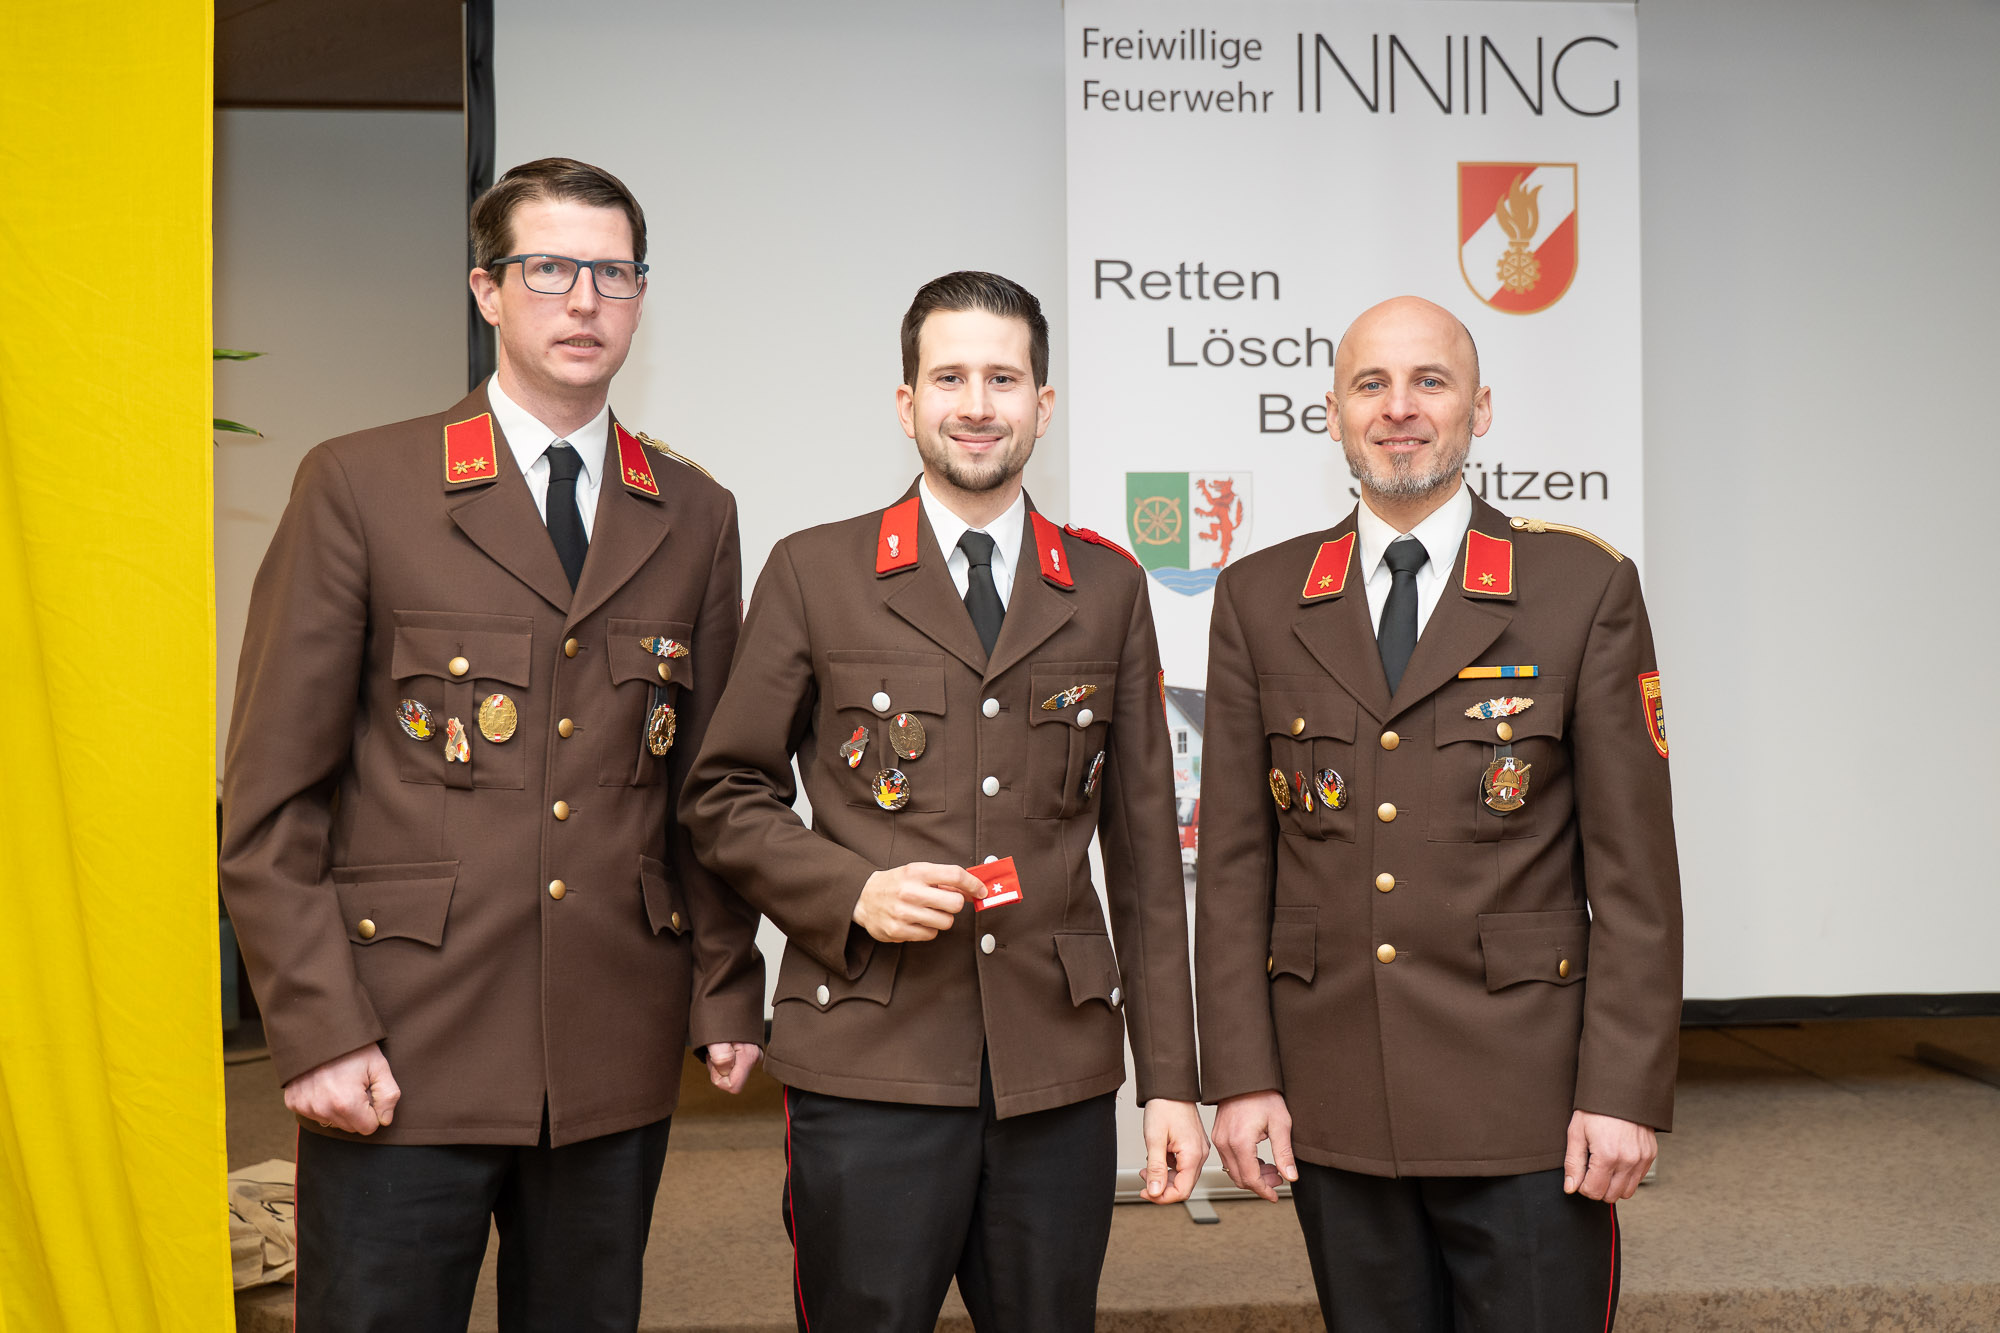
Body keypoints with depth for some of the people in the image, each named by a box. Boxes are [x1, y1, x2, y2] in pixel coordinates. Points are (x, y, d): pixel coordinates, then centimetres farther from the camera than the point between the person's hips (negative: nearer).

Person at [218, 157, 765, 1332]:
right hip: (401, 1056, -3)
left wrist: (728, 993, 7)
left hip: (617, 1054, 3)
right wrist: (318, 1029, -9)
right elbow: (271, 799, -3)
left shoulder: (695, 516, 9)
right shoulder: (358, 487, -1)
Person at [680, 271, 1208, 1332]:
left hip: (1060, 1071, 2)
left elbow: (1144, 846, 9)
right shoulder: (814, 572, 3)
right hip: (869, 1063, -2)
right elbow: (722, 796, 6)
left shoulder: (1109, 588, 9)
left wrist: (1170, 1079, 6)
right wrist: (851, 890, -12)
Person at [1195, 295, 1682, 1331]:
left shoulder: (1586, 590, 0)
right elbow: (1234, 860, 4)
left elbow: (1633, 865, -3)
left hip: (1527, 1104, -2)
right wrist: (1240, 1075, -1)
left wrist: (1625, 1090, -8)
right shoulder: (1258, 601, 6)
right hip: (1333, 1102, 2)